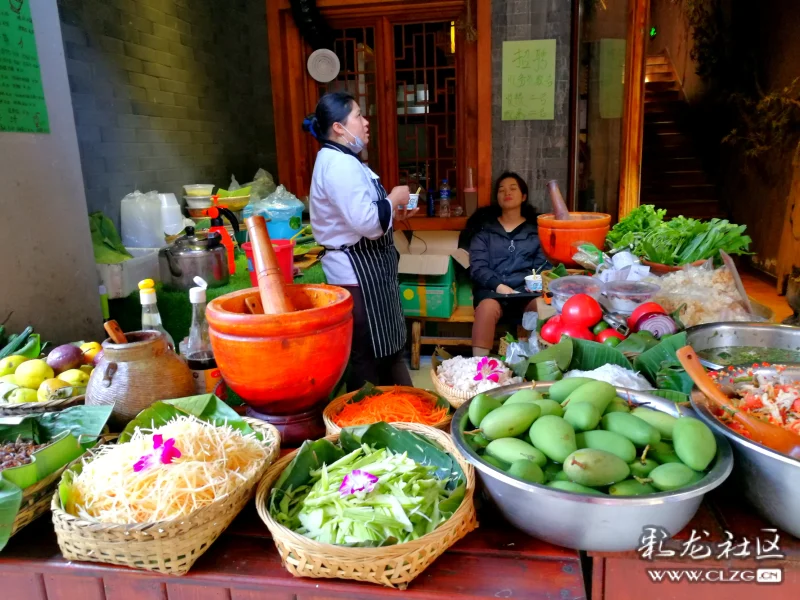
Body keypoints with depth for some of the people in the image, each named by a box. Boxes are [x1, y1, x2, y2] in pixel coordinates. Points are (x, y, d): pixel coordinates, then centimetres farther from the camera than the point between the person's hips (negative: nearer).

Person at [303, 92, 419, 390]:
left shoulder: (340, 160, 15)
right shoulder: (340, 164, -21)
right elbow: (366, 221, -29)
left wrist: (393, 213, 11)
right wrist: (394, 199, -12)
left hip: (363, 267, 11)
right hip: (357, 270, -11)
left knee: (381, 348, 21)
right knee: (370, 354, 2)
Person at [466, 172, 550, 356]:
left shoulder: (536, 229, 20)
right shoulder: (484, 228, 15)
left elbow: (543, 265, 9)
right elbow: (477, 267, 3)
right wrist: (499, 286, -15)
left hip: (526, 290, 1)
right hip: (491, 289, 0)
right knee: (488, 307, -36)